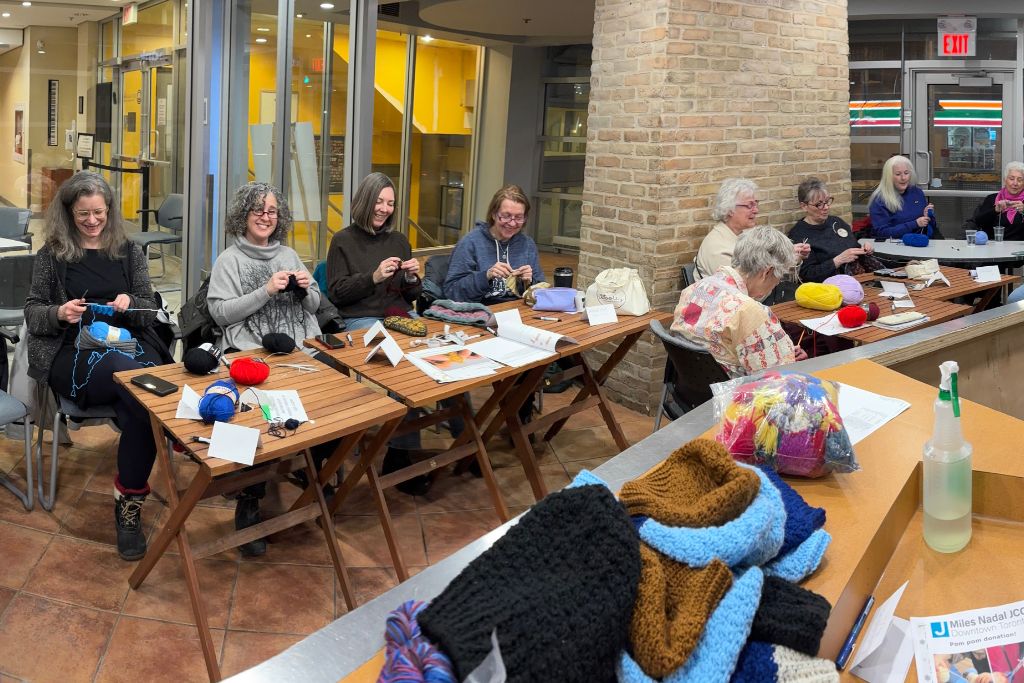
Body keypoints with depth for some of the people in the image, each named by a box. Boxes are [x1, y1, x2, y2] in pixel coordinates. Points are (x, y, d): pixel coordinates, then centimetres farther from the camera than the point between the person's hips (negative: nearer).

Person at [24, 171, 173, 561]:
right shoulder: (52, 253, 11)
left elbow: (150, 312, 14)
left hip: (130, 345, 2)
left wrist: (130, 304, -8)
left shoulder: (129, 251, 15)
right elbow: (31, 313, 12)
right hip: (74, 353, -2)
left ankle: (129, 503, -19)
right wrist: (58, 313, -10)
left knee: (140, 403, -33)